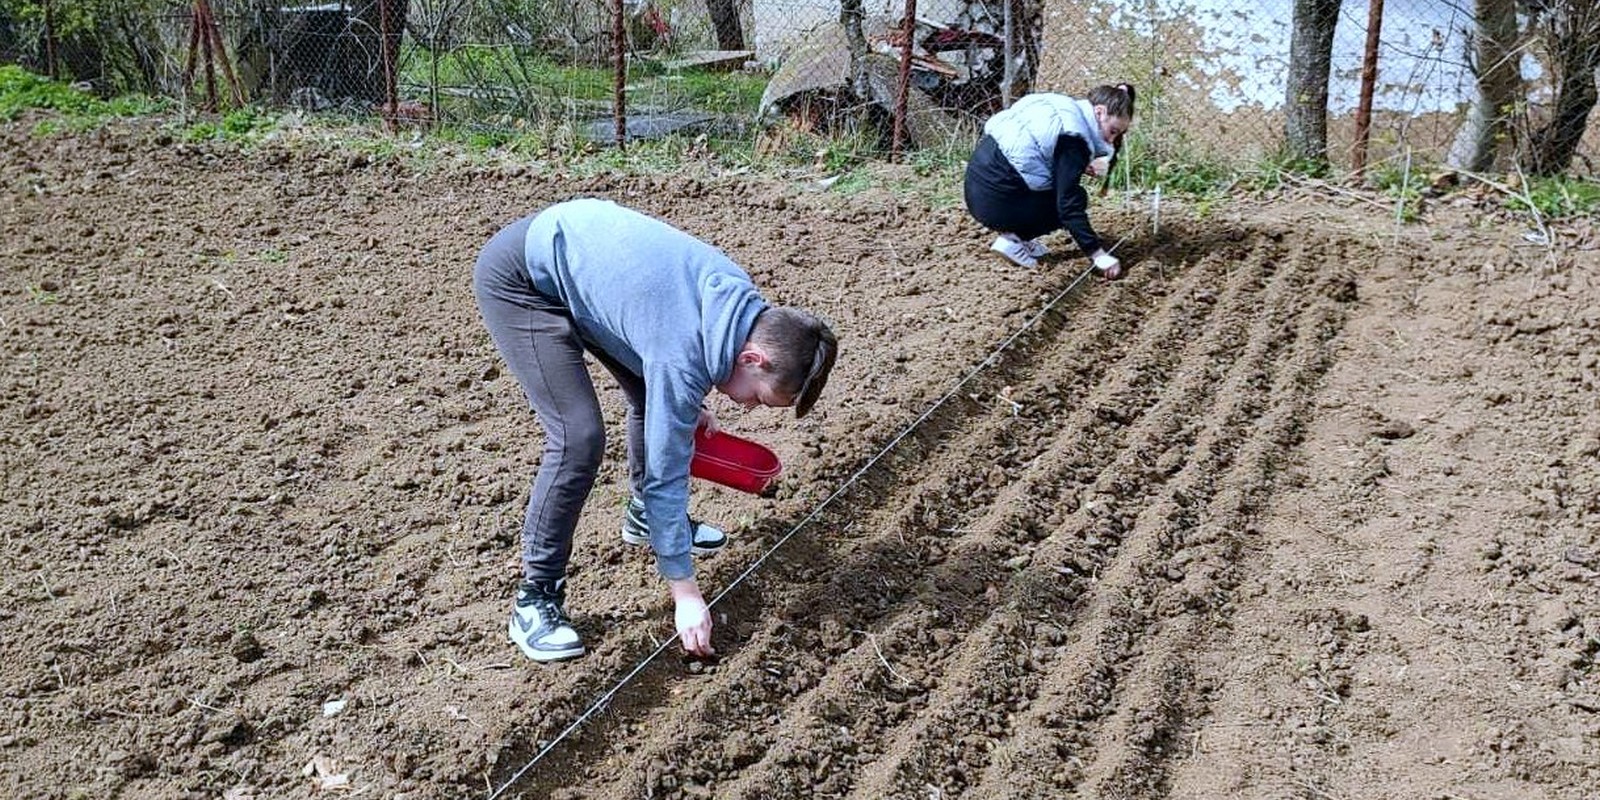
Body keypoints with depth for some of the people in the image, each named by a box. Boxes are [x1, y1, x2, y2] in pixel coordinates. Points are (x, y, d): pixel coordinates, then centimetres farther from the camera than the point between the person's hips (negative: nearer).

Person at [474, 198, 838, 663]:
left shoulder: (742, 300, -9)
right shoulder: (684, 358, -31)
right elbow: (666, 471, -24)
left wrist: (692, 406, 7)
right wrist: (685, 594, -17)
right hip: (518, 280, -9)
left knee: (655, 397, 11)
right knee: (579, 437, -18)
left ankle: (645, 515, 36)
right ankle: (535, 599, -6)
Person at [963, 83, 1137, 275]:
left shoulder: (1066, 108, 9)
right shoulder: (1073, 138, -17)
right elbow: (1069, 206, -20)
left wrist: (1085, 167, 3)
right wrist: (1099, 255, -20)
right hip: (995, 201, -9)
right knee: (1076, 199, 4)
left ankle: (1018, 236, 12)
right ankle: (1012, 239, -3)